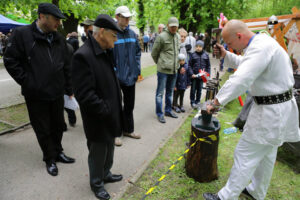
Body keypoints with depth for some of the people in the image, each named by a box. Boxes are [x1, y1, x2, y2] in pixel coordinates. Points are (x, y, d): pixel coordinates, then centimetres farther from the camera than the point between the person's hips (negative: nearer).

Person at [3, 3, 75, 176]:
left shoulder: (59, 39, 6)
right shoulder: (22, 34, -7)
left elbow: (66, 66, 9)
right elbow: (10, 61, -4)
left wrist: (69, 88, 8)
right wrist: (26, 81, -10)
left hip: (57, 93, 4)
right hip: (36, 94, -4)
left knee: (58, 125, 16)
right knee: (43, 130, 9)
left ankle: (58, 152, 36)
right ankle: (50, 159, 28)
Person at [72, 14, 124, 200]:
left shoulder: (106, 52, 5)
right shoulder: (83, 56, -23)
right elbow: (84, 95, -26)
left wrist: (114, 110, 8)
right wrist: (106, 111, -19)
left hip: (110, 116, 8)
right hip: (97, 120, -8)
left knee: (109, 149, 24)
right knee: (98, 154, 14)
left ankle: (106, 174, 48)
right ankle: (97, 183, 39)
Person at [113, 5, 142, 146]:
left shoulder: (132, 34, 6)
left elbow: (137, 52, 13)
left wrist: (137, 69, 5)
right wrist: (114, 73, -17)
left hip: (130, 76, 6)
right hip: (116, 78, -6)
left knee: (129, 105, 17)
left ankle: (128, 129, 35)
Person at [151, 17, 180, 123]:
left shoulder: (178, 37, 11)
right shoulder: (161, 36, -9)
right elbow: (154, 53, -4)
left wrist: (177, 64, 14)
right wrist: (160, 63, 5)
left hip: (174, 70, 7)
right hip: (163, 70, -6)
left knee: (170, 92, 16)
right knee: (160, 92, 1)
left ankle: (168, 110, 30)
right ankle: (159, 113, 12)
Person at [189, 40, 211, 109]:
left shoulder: (206, 55, 3)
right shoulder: (193, 55, -4)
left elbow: (208, 66, 9)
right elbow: (190, 65, -3)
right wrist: (192, 74, -13)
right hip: (194, 76, -2)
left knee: (199, 90, 11)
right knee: (193, 89, 4)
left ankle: (197, 102, 25)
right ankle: (192, 102, 17)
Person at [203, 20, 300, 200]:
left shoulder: (260, 47, -24)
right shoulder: (262, 42, 9)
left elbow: (240, 80, -35)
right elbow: (245, 62, 25)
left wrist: (216, 102, -28)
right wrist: (226, 55, 10)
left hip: (270, 111, -11)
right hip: (278, 106, 11)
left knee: (245, 155, -1)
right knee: (266, 153, 22)